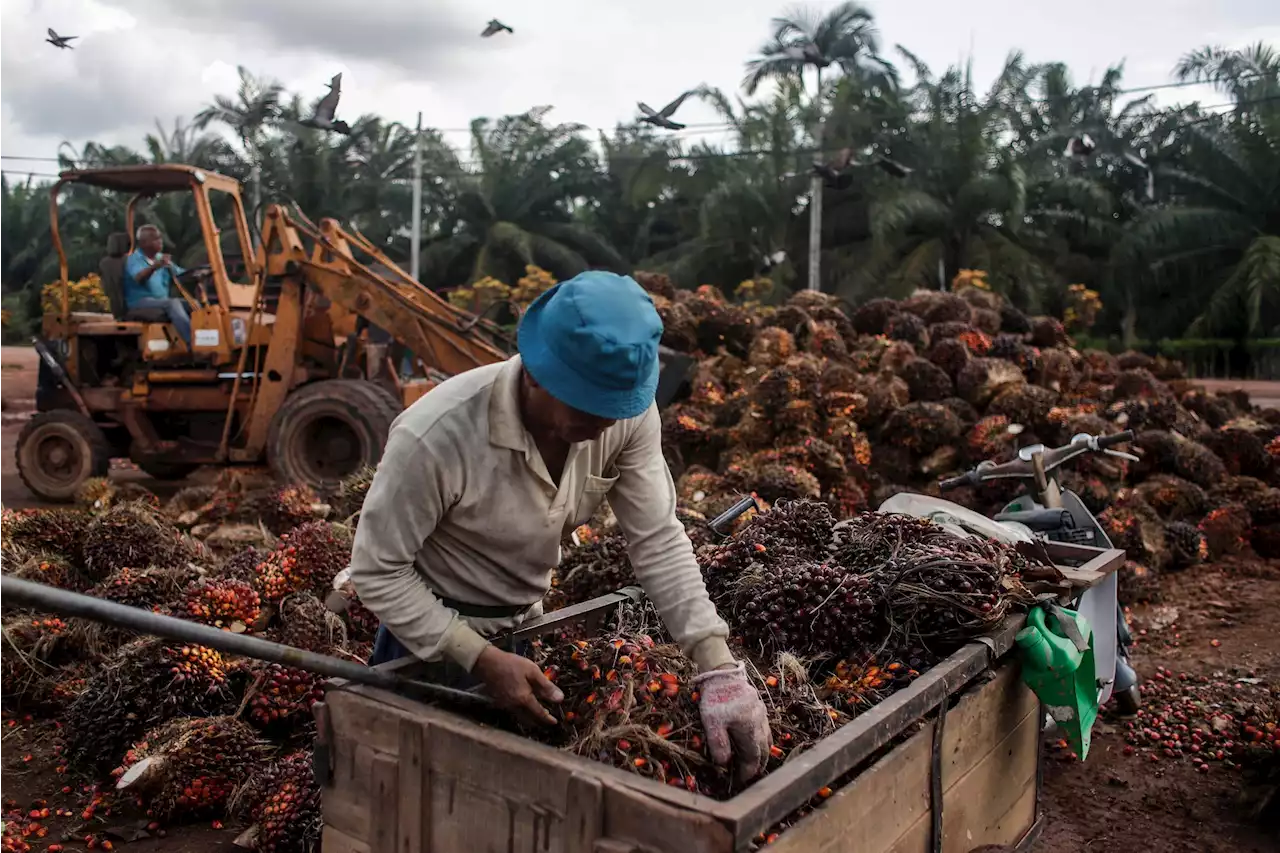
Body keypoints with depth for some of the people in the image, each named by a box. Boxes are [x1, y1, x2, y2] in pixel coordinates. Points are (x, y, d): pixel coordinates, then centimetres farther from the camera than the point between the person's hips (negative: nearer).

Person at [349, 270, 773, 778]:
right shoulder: (436, 436, -34)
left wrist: (720, 670, -25)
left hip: (526, 622, 5)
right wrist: (482, 659, -28)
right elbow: (377, 570, -23)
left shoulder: (627, 410, -21)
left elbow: (659, 540, -17)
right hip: (433, 630, -5)